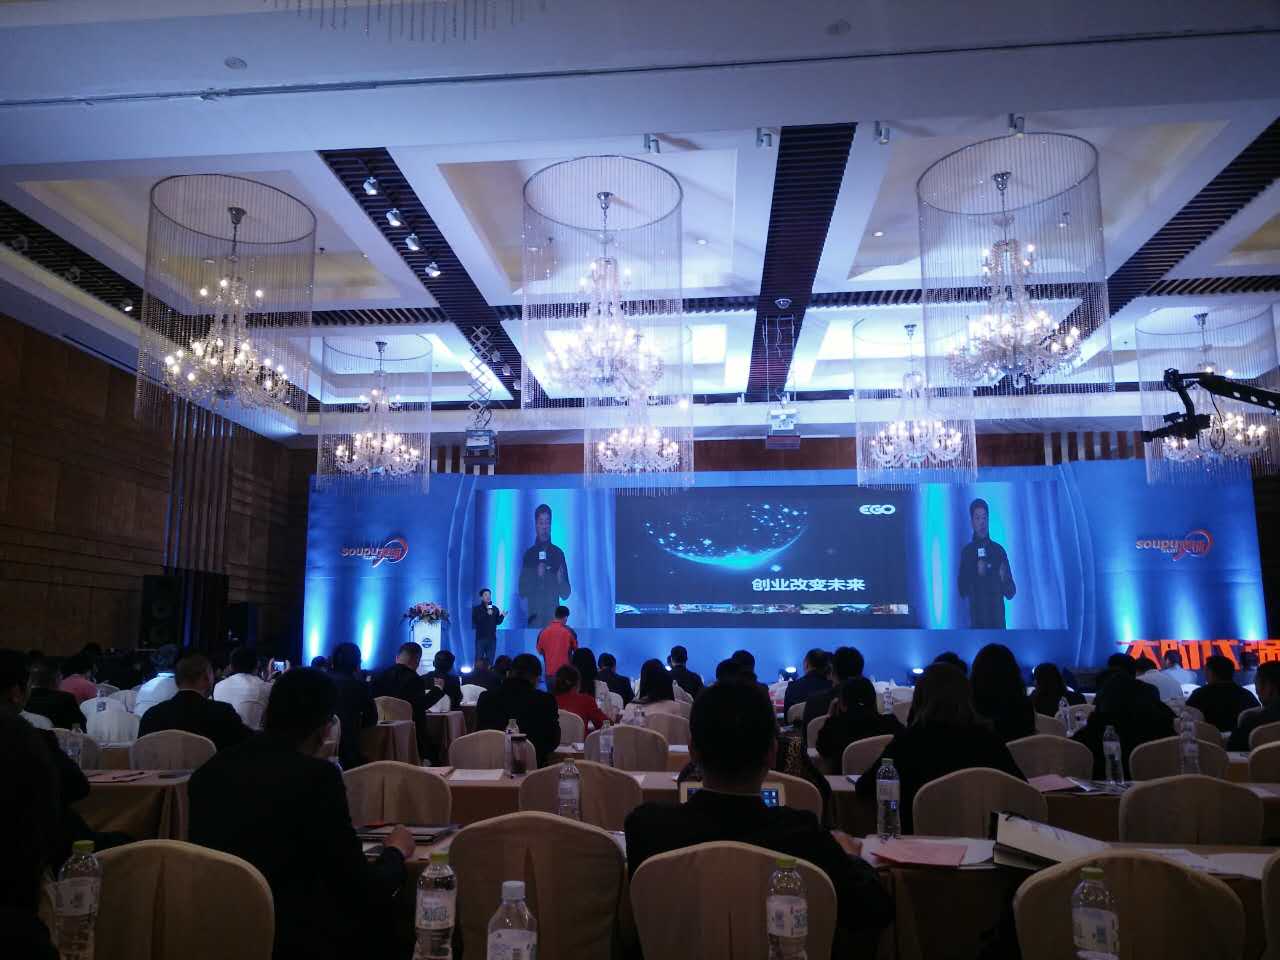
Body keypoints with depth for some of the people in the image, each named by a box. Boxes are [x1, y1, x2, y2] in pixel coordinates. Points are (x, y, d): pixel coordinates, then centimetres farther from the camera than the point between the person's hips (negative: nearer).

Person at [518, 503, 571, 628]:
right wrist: (537, 577, -15)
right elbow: (522, 591, 1)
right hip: (534, 618, 0)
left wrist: (560, 581, -15)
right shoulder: (529, 554, 5)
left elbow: (566, 593, 6)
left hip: (553, 618, 1)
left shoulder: (558, 553, 6)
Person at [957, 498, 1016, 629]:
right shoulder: (967, 552, 2)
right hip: (978, 622, -2)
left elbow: (1011, 593, 7)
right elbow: (962, 591, -3)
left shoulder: (999, 550, 7)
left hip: (998, 621, 2)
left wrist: (1004, 579, -13)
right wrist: (977, 574, -17)